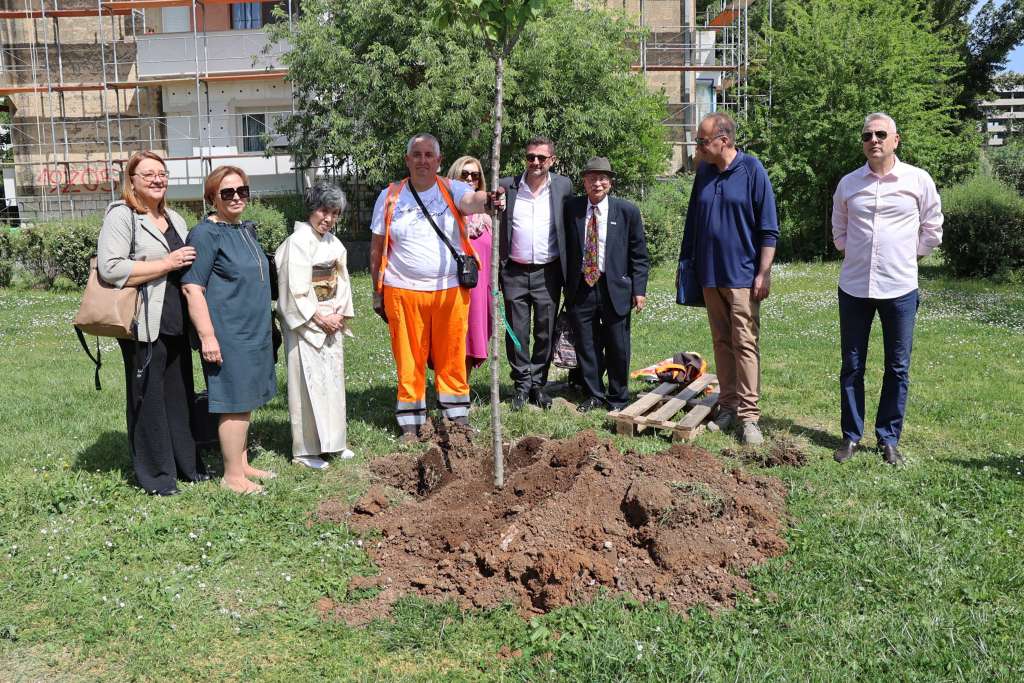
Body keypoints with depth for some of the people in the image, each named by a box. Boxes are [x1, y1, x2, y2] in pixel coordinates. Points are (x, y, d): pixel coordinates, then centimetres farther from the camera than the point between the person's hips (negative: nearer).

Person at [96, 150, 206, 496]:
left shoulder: (175, 220, 17)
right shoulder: (121, 216, -7)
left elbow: (189, 266, 32)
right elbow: (110, 268, -20)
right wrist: (167, 264, -17)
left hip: (176, 324, 7)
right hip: (145, 326, -7)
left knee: (179, 395, 13)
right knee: (149, 399, 2)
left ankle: (186, 463, 25)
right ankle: (155, 474, 13)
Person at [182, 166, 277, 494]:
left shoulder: (247, 229, 14)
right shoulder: (205, 234, -13)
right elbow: (192, 289, -17)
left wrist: (264, 325, 24)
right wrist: (207, 336, -22)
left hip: (254, 332, 9)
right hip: (228, 334, -9)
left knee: (245, 402, 15)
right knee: (234, 403, -3)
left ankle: (242, 464, 27)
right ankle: (232, 476, 7)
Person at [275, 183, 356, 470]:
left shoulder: (333, 242, 11)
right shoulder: (299, 241, -13)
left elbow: (341, 280, 14)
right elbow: (296, 289, -18)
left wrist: (340, 314, -1)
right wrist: (319, 317, -14)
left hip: (331, 321, 8)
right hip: (306, 323, -8)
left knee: (333, 379, 12)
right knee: (309, 382, -5)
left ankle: (332, 440, 23)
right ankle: (306, 449, 4)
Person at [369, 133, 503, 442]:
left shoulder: (451, 190, 1)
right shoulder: (390, 196, 5)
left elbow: (471, 200, -24)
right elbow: (377, 248, 8)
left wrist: (487, 200, -48)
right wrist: (377, 292, 7)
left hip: (450, 289, 0)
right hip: (403, 291, 1)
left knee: (452, 358, 7)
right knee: (409, 361, 6)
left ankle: (458, 417, 19)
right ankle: (410, 424, 15)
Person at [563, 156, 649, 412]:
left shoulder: (627, 211, -1)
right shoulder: (571, 208, 3)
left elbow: (639, 254, 2)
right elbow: (565, 248, 8)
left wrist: (639, 289, -4)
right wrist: (565, 284, 2)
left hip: (615, 288, -1)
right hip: (580, 288, 2)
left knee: (618, 348, 6)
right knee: (586, 346, 10)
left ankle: (618, 398, 23)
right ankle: (594, 395, 26)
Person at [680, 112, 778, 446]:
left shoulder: (752, 171, -7)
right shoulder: (704, 172, 9)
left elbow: (768, 228, -7)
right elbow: (692, 223, 18)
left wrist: (763, 273, -11)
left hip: (742, 275, -5)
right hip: (709, 275, 6)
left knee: (745, 344, -5)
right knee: (721, 343, 10)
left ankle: (749, 415, -2)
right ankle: (728, 406, 18)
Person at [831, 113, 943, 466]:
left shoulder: (918, 180, -1)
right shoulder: (848, 183, 5)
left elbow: (932, 230, 8)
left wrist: (906, 257, 9)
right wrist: (857, 257, 11)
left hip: (899, 288, -1)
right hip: (854, 288, 2)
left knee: (898, 368, 6)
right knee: (852, 366, 7)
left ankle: (889, 439, 18)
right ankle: (851, 436, 19)